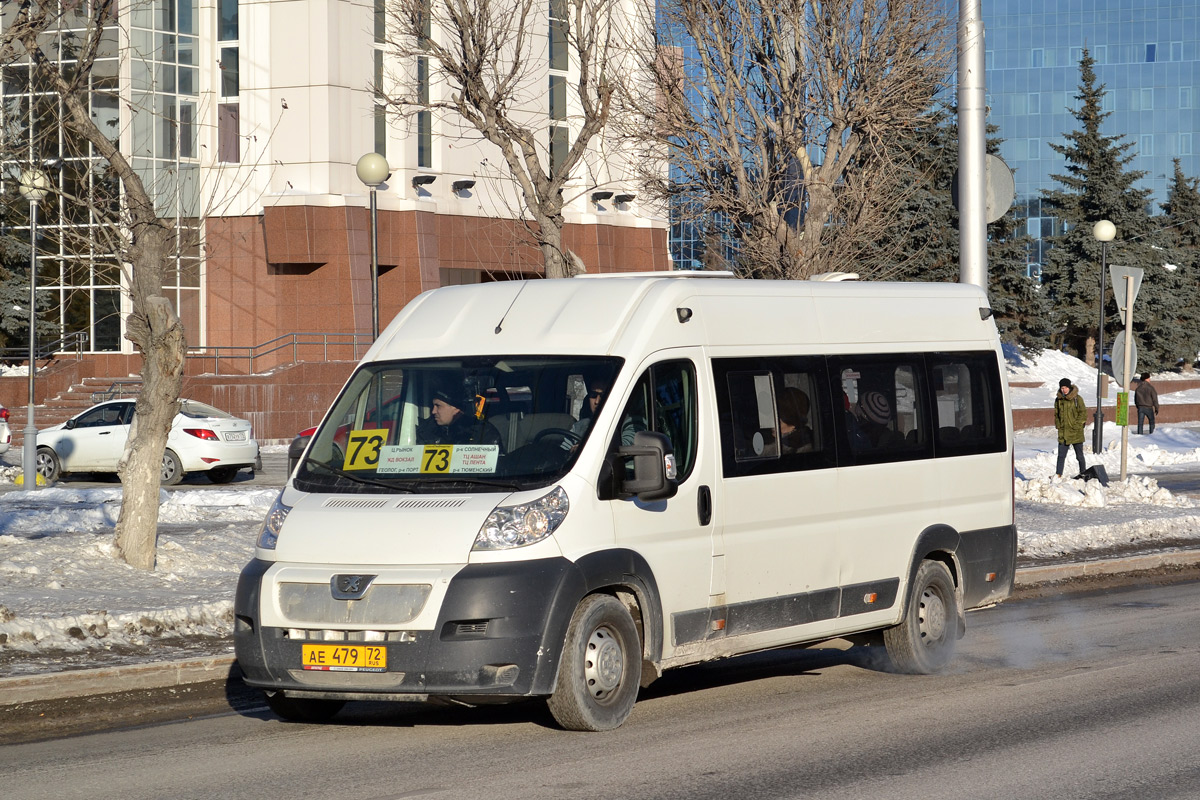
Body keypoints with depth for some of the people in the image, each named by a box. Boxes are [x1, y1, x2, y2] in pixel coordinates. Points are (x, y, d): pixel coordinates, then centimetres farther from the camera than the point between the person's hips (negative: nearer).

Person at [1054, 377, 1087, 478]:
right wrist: (1058, 425, 3)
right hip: (1063, 433, 3)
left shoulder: (1077, 399, -6)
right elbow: (1056, 414, 16)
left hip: (1076, 433, -3)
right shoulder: (1058, 400, 6)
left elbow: (1083, 413, -6)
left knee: (1079, 455, 7)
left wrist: (1076, 425, -12)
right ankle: (1058, 474, 5)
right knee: (1061, 455, 1)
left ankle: (1083, 473, 19)